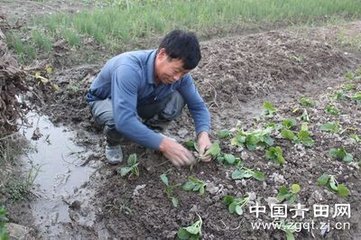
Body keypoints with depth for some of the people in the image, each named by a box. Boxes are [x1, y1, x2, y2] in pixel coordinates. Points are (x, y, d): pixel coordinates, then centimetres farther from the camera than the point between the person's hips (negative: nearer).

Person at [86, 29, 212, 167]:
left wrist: (203, 133, -33)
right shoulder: (130, 69, -42)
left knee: (177, 99, -21)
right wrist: (163, 144, -50)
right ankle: (113, 143, -3)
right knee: (117, 122, -40)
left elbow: (198, 106, -14)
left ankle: (147, 130, 6)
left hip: (139, 102, 5)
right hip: (104, 101, -4)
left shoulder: (179, 73, -23)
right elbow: (124, 121, -50)